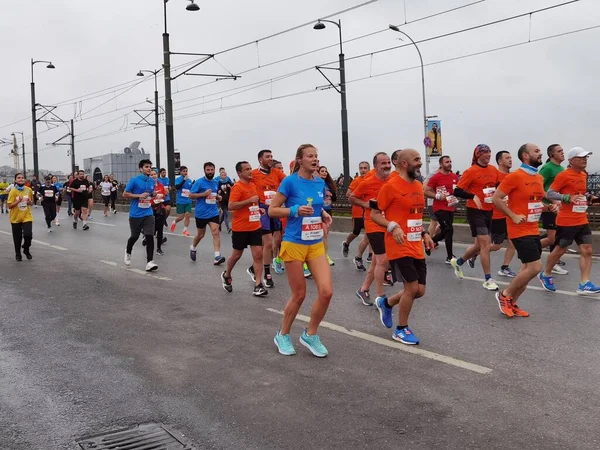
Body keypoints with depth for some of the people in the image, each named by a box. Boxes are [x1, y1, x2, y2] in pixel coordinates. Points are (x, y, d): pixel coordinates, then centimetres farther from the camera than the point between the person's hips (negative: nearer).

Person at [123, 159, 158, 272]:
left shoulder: (152, 181, 8)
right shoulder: (134, 180, -8)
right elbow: (125, 194, -8)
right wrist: (140, 196, -18)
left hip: (148, 214, 3)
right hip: (135, 214, -3)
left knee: (150, 237, -11)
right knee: (135, 236, 12)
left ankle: (149, 262, -12)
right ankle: (128, 253, 43)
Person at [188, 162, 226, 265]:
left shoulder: (216, 182, 9)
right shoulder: (199, 182, -8)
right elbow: (191, 195, -10)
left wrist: (217, 197, 3)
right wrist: (204, 194, -21)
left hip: (213, 213, 3)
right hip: (201, 213, -3)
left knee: (216, 232, -13)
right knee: (200, 234, 12)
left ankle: (217, 257, -18)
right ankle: (193, 248, 42)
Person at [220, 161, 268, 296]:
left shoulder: (253, 186, 11)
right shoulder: (237, 187, -13)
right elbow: (231, 206, -23)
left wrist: (258, 209, 8)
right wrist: (249, 200, -25)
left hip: (255, 227, 6)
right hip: (240, 228, -6)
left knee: (258, 255, -3)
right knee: (236, 255, 9)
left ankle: (258, 285, -2)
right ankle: (226, 276, 35)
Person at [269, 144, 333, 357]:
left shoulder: (320, 183, 6)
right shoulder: (290, 182, -11)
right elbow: (272, 210, -8)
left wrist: (324, 214, 1)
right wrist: (296, 210, -21)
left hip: (316, 244, 5)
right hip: (294, 244, -5)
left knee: (326, 291, -6)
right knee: (299, 295, 3)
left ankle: (310, 334, 15)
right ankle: (283, 335, 27)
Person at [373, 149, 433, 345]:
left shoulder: (419, 186, 12)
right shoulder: (391, 186, -12)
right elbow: (374, 215, -10)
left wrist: (424, 233, 12)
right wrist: (392, 226, -25)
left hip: (417, 247, 8)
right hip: (400, 247, -8)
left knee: (420, 290, 8)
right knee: (412, 288, -8)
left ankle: (386, 303, 33)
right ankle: (401, 330, 12)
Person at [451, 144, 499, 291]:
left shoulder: (493, 170, 6)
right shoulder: (471, 171, -12)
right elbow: (457, 191, -13)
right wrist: (473, 196, -26)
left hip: (489, 211, 7)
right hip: (475, 211, -7)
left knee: (479, 244, 16)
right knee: (485, 244, -9)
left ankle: (458, 262, 41)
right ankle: (488, 280, 0)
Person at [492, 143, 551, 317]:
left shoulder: (540, 178, 11)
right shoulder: (515, 176, -14)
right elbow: (496, 198, -14)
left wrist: (547, 207, 4)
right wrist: (513, 216, -18)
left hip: (533, 230, 9)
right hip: (520, 231, -9)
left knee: (527, 268, 10)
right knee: (534, 267, -12)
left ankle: (512, 303, 21)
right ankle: (505, 295, 5)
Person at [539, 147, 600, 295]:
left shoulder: (583, 175, 13)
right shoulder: (563, 175, -12)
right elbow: (549, 194, -15)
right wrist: (568, 198, -26)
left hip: (582, 220, 7)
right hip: (566, 221, -7)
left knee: (587, 250, -1)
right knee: (560, 250, 5)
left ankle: (584, 284, -1)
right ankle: (545, 275, 27)